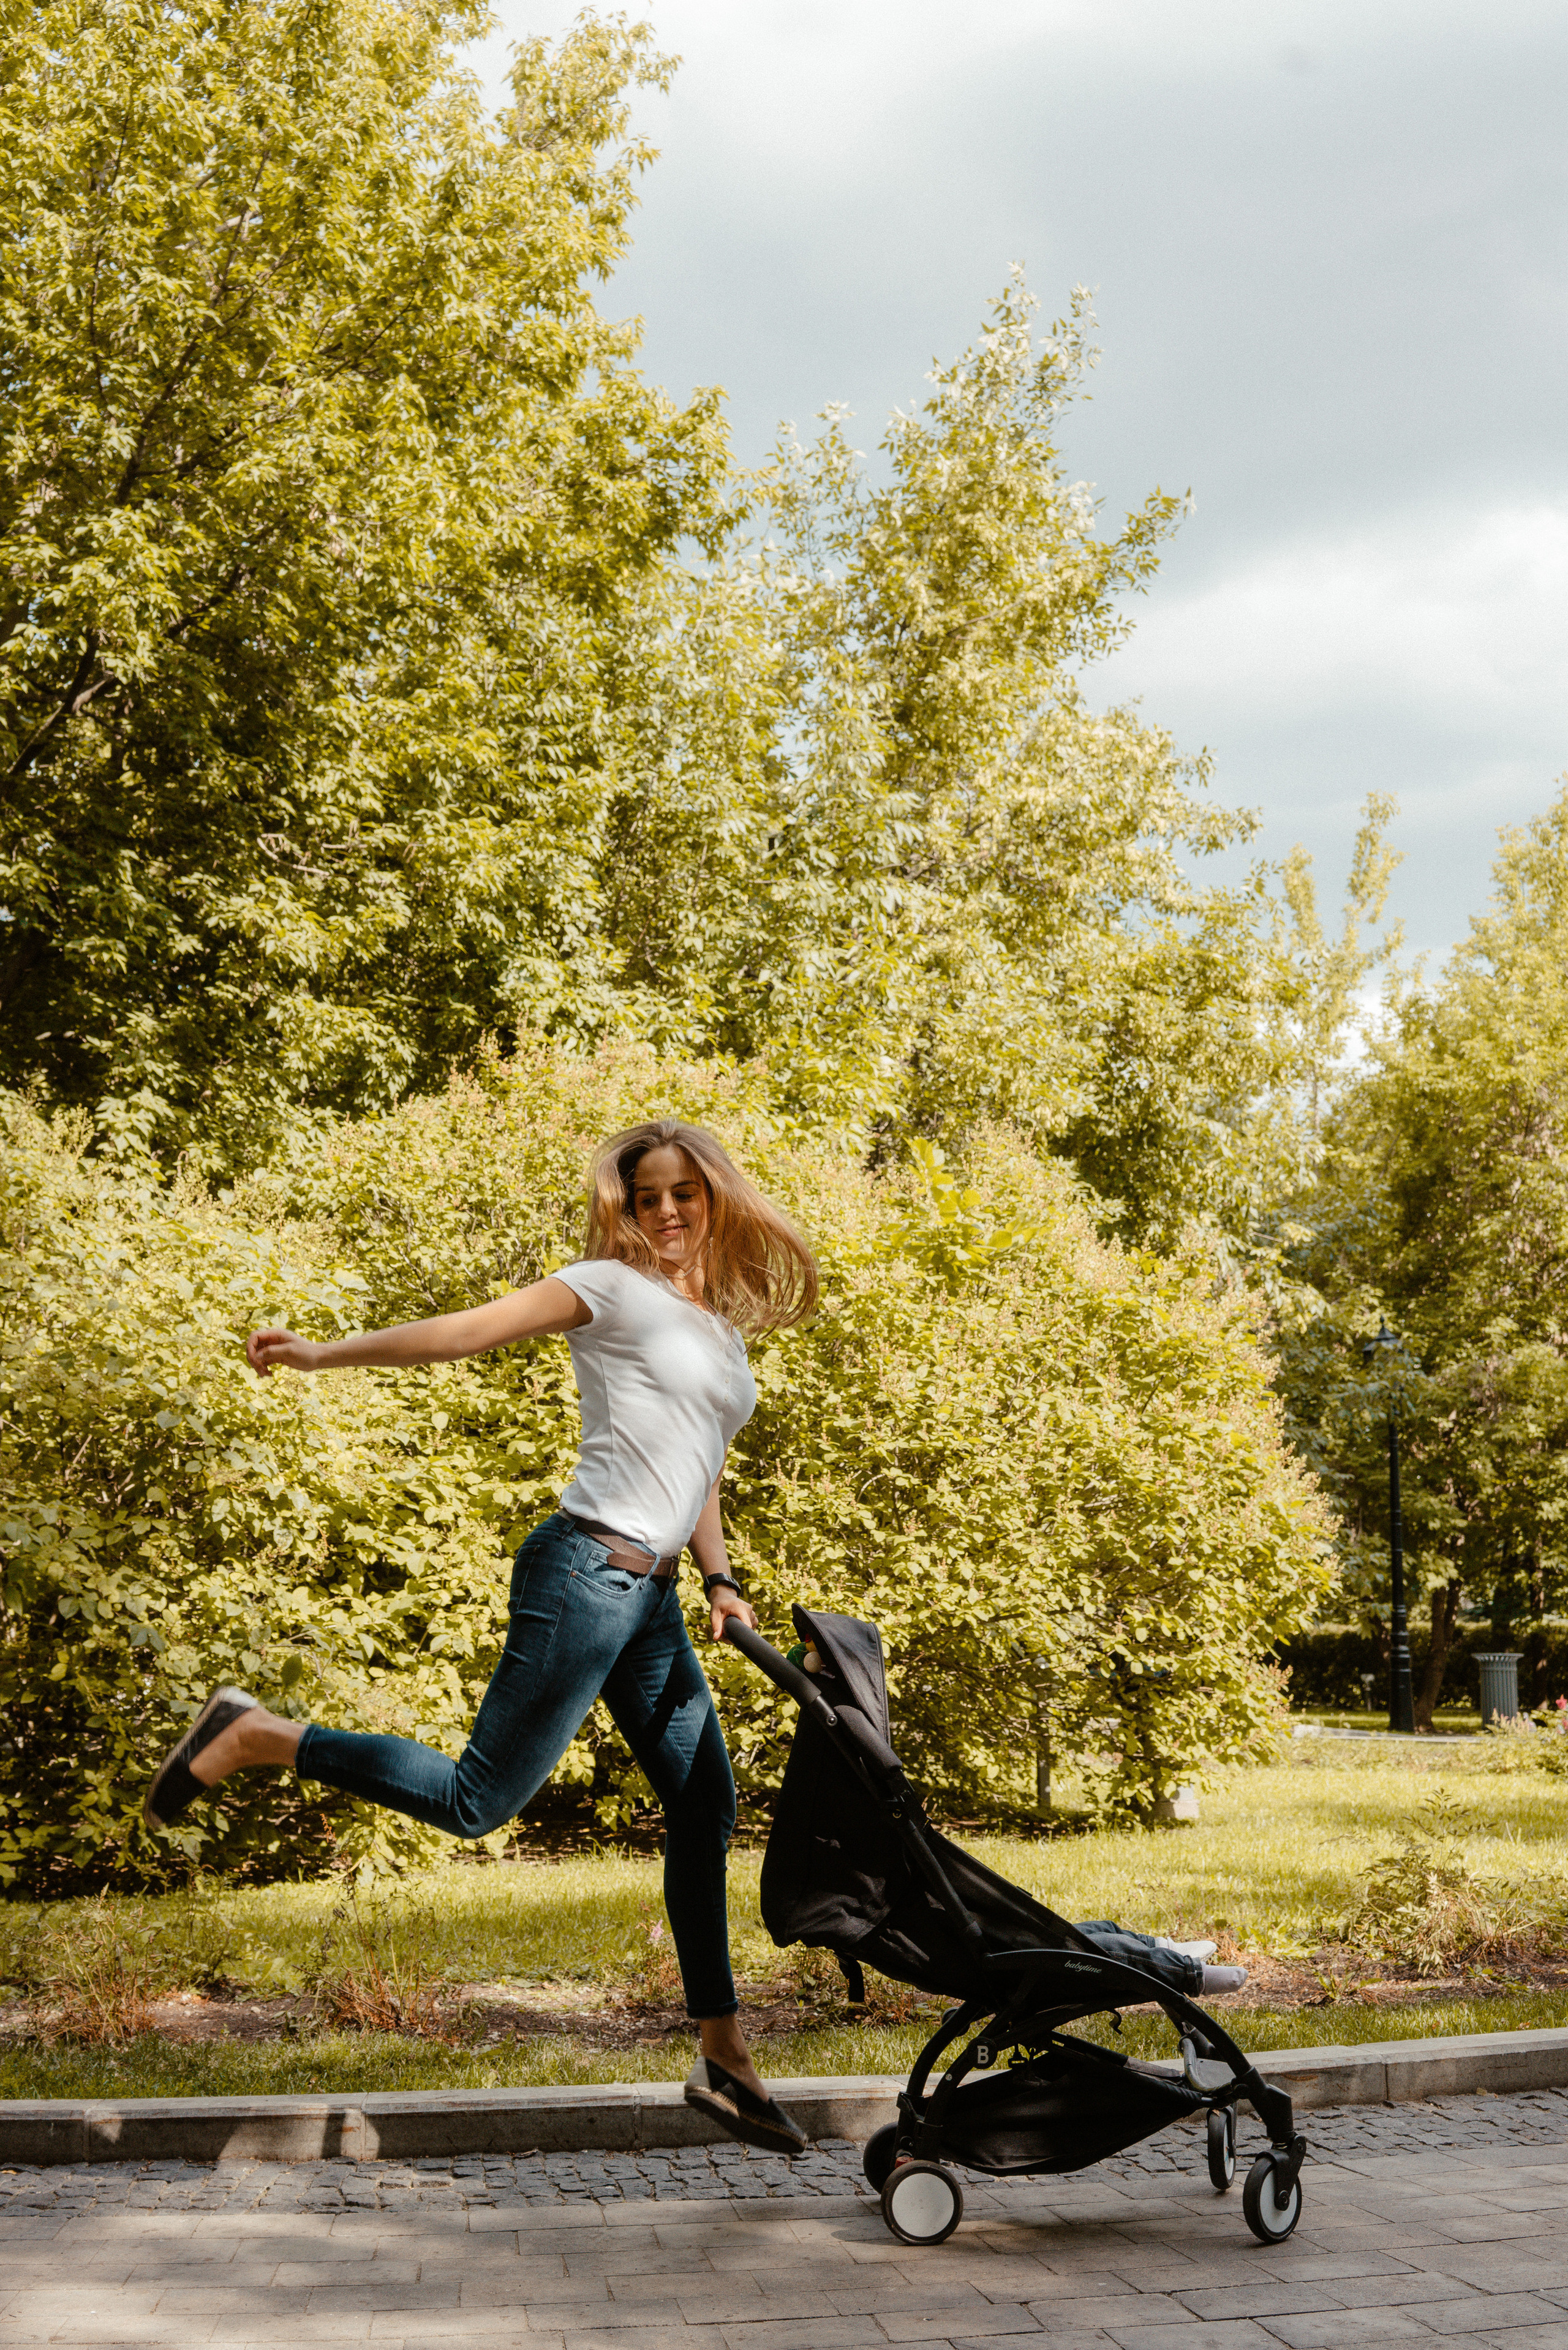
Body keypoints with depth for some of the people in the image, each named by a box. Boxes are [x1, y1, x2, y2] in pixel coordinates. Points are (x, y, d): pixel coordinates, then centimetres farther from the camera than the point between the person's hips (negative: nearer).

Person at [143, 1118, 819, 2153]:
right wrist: (326, 1354, -16)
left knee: (706, 1808, 9)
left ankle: (724, 2059, 17)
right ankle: (254, 1737, 2)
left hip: (651, 1598, 8)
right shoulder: (613, 1288, -2)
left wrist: (720, 1579, 11)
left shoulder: (725, 1329, 20)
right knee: (478, 1799, -11)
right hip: (588, 1570, -8)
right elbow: (470, 1329, -9)